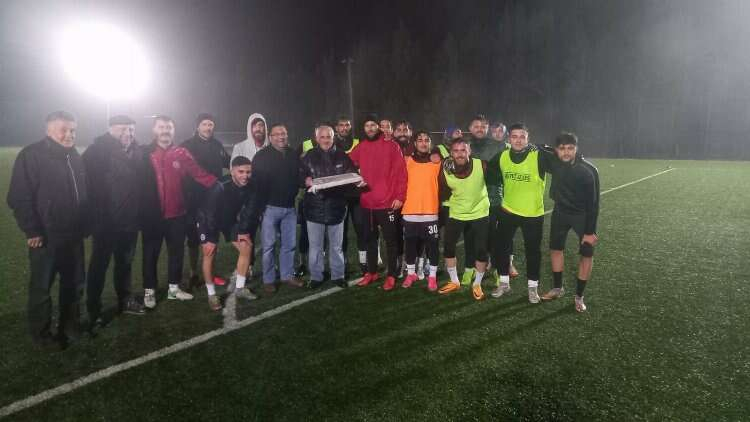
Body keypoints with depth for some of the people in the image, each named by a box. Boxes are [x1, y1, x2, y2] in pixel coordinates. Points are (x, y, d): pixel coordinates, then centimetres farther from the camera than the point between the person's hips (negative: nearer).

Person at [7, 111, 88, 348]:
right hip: (45, 237, -6)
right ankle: (41, 334, 22)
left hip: (73, 236, 6)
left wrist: (83, 224, 13)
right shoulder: (31, 155, -12)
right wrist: (32, 230, -16)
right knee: (41, 287, 7)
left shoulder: (75, 157, 10)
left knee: (74, 284, 15)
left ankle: (70, 326, 31)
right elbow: (19, 198, -15)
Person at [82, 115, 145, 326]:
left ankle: (125, 300, 34)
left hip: (130, 220, 6)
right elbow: (86, 181, -17)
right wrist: (95, 215, -20)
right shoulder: (98, 150, -12)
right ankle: (93, 310, 20)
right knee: (99, 265, 6)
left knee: (125, 263, 18)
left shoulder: (138, 151, 6)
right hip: (105, 221, -5)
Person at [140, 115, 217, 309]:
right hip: (152, 215, -2)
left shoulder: (182, 153, 0)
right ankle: (149, 291, 23)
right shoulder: (145, 154, -3)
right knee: (151, 253, 9)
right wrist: (142, 208, -12)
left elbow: (200, 174, -5)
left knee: (177, 251, 13)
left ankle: (174, 288, 28)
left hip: (176, 214, 2)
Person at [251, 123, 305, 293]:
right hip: (270, 207, -4)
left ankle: (287, 275, 22)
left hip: (290, 207, 4)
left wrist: (294, 196, 3)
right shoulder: (262, 156, -4)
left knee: (289, 244, 10)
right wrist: (260, 206, -13)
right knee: (269, 245, 2)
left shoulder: (294, 155, 9)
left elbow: (298, 178, 16)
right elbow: (256, 182, -9)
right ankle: (268, 280, 12)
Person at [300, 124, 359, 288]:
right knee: (315, 246, 7)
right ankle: (316, 276, 20)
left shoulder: (342, 156, 6)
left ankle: (338, 275, 24)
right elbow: (299, 175, 3)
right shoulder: (309, 156, 3)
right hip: (315, 206, 0)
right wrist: (306, 181, -18)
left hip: (336, 206, 1)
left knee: (336, 245, 11)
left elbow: (352, 176, 9)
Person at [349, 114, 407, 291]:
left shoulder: (391, 146, -5)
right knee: (370, 239, 15)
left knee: (390, 240, 5)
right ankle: (371, 272, 28)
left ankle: (391, 275, 16)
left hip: (388, 202, -4)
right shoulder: (360, 148, 8)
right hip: (366, 203, 5)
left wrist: (399, 196, -12)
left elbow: (401, 173, -8)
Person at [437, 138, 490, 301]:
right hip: (456, 214, 2)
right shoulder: (445, 171, -18)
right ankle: (454, 281, 26)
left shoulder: (481, 165, -23)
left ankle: (477, 284, 23)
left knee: (481, 250, 0)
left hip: (480, 214, -2)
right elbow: (443, 194, -2)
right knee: (448, 247, 5)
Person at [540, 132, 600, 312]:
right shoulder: (554, 162, -15)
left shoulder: (588, 171, -27)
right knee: (555, 248, 11)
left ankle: (579, 296, 11)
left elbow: (593, 203, -23)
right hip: (560, 211, 4)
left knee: (586, 253, -4)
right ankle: (557, 288, 29)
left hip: (582, 214, -4)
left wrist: (590, 231, -22)